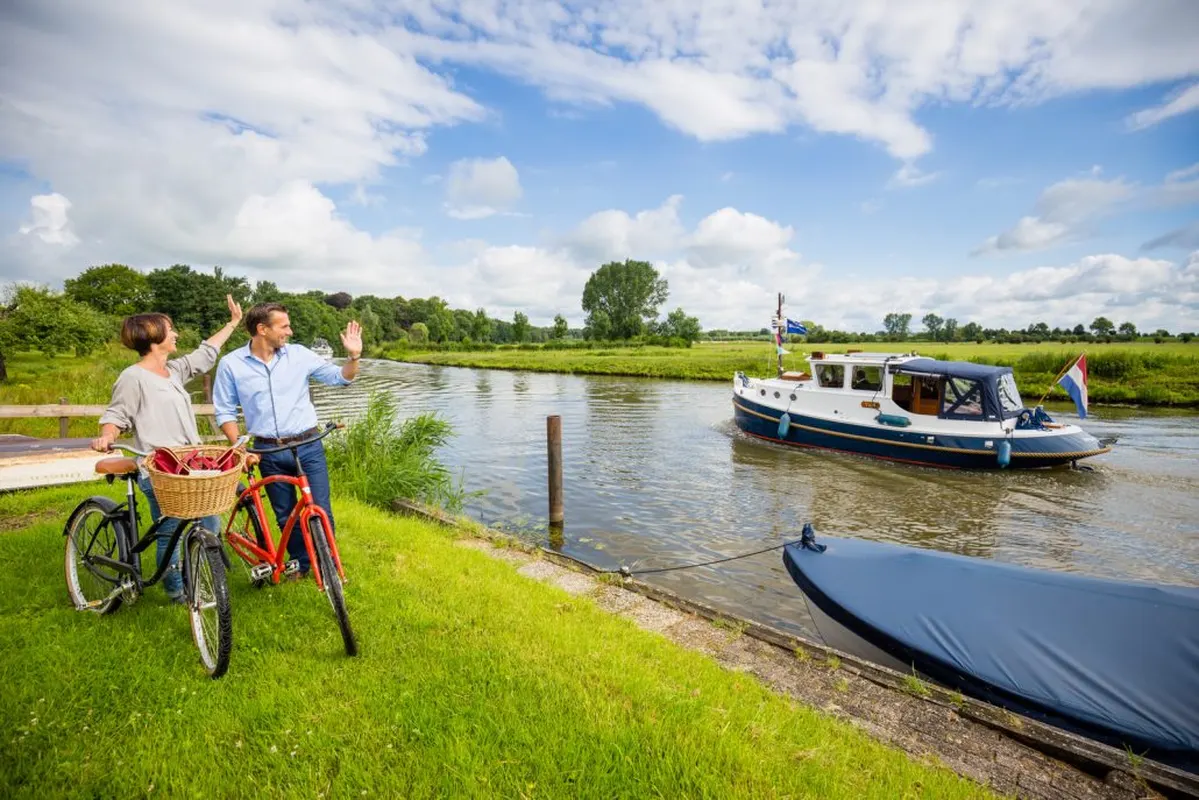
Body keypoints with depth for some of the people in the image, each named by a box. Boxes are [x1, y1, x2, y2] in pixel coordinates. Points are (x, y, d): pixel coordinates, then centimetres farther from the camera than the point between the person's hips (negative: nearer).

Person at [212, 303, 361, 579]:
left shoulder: (299, 354, -1)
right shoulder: (231, 364, -3)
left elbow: (340, 378, 3)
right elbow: (225, 411, 3)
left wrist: (353, 355, -14)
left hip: (309, 446, 0)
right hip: (269, 452, 0)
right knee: (286, 515, 12)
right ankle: (300, 563, 32)